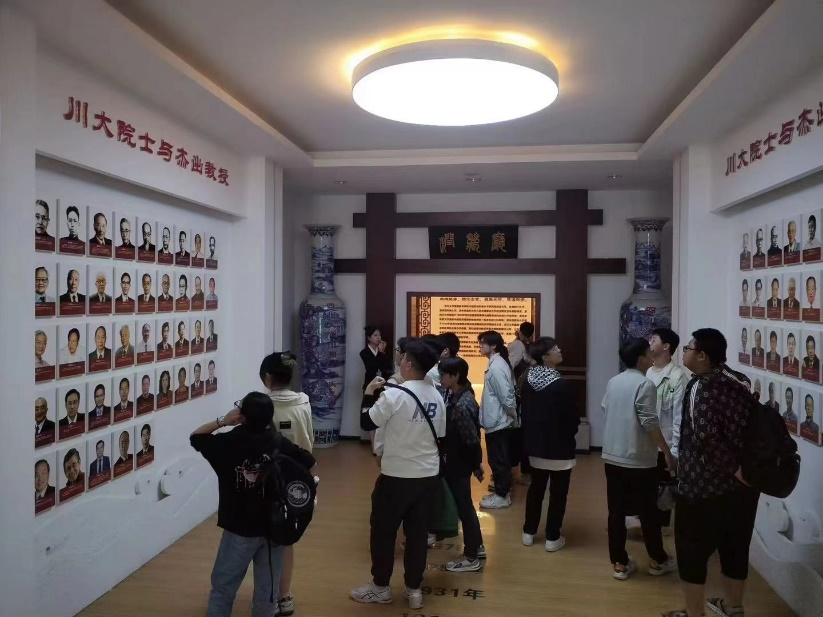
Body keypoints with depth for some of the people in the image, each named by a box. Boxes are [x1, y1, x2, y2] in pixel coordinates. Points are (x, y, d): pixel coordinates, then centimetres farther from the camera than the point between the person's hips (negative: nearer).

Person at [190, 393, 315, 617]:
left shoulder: (228, 442, -14)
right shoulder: (280, 444, -8)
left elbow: (195, 437, 2)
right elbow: (309, 464, -1)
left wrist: (222, 421, -5)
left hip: (239, 528, -2)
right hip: (274, 526, 2)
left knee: (223, 587, 12)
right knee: (267, 588, 15)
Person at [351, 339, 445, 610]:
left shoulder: (394, 395, -18)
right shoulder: (437, 397, 1)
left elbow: (366, 423, -9)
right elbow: (440, 436, 9)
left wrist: (368, 393, 3)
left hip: (396, 476, -5)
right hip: (429, 476, 5)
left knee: (383, 532, 12)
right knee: (418, 534, 14)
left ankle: (381, 587, 25)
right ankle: (414, 590, 23)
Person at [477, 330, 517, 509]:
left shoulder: (496, 367, -21)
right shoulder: (497, 363, 9)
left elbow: (506, 396, -22)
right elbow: (503, 393, 14)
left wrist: (513, 415, -10)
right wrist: (513, 415, 16)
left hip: (497, 421, -10)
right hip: (497, 420, 10)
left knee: (497, 460, 1)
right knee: (500, 459, 18)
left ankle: (502, 496, 11)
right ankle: (501, 491, 28)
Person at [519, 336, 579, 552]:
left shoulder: (528, 380, -2)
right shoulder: (559, 384, -22)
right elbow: (572, 417, -16)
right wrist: (570, 434, 5)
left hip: (535, 443, 6)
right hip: (559, 446, -6)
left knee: (536, 487, 19)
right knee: (558, 492, 8)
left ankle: (528, 532, 27)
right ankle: (552, 538, 15)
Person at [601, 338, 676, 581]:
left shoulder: (613, 382, 6)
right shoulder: (645, 384, -15)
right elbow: (650, 423, -18)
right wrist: (667, 452, -10)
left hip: (612, 456, 6)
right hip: (640, 460, -6)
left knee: (616, 511, 9)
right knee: (648, 511, 10)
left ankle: (620, 563, 16)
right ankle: (657, 561, 26)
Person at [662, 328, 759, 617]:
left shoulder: (702, 386, -17)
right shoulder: (740, 381, 6)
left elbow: (705, 435, -30)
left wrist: (734, 470, -20)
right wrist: (739, 469, 10)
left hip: (705, 485, -8)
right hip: (742, 484, 8)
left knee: (692, 550, 8)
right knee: (735, 547, 21)